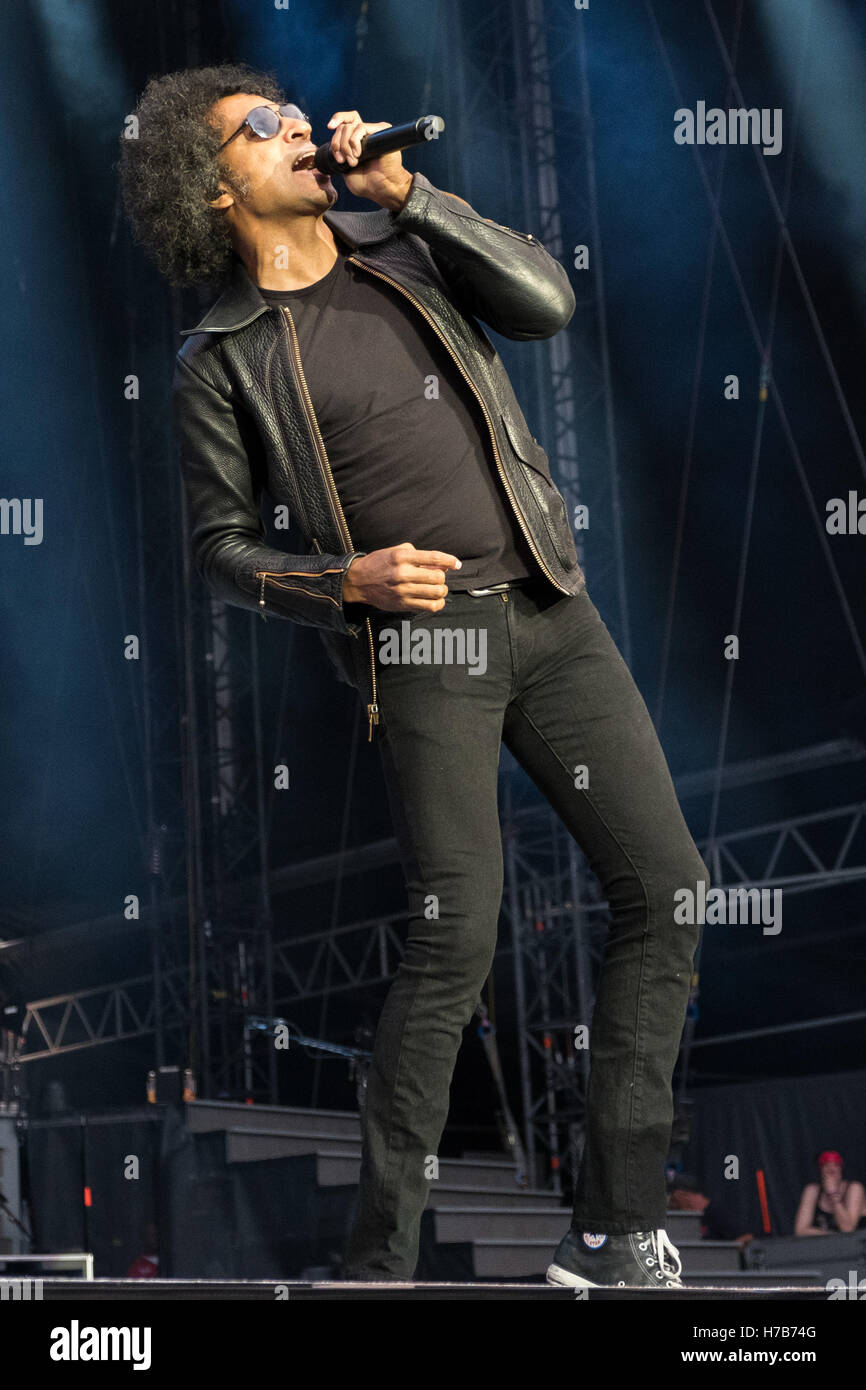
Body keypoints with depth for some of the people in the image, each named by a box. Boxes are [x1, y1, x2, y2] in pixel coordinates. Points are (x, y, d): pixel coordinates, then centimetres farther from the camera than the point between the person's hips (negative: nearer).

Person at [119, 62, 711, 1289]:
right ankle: (379, 1260, 2)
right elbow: (222, 551, 3)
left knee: (665, 886, 0)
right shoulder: (222, 362, 2)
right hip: (421, 643, -5)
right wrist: (350, 580, -14)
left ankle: (617, 1233, 9)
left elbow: (546, 303, -2)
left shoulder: (406, 246, 13)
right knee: (458, 936, -11)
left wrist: (409, 190, -4)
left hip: (552, 613, 5)